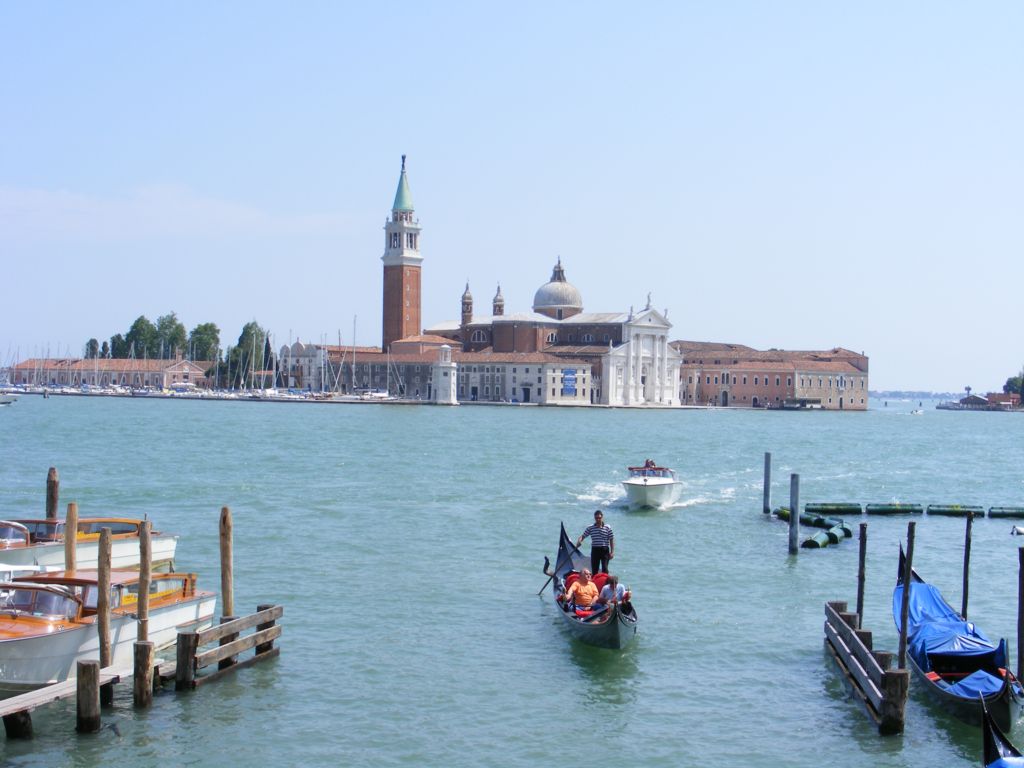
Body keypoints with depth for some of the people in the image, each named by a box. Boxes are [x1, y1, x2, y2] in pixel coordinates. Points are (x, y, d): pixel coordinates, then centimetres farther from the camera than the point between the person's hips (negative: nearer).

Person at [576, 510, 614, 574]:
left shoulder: (607, 528, 1)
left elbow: (611, 540, 3)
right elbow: (583, 536, 3)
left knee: (604, 568, -12)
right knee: (594, 569, 4)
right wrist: (579, 541, -19)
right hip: (595, 550, 2)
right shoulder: (590, 528, 5)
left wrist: (612, 552, -3)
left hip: (605, 550, -2)